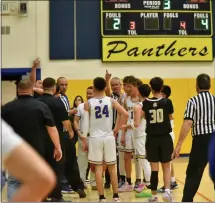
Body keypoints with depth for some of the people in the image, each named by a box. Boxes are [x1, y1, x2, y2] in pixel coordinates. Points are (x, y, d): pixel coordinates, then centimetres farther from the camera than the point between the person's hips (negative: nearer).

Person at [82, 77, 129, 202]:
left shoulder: (88, 103, -3)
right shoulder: (111, 101, -1)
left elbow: (86, 123, -5)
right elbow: (126, 114, -9)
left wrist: (84, 139, 3)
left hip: (95, 138, -1)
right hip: (109, 137, 1)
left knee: (98, 168, 5)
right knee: (112, 168, 12)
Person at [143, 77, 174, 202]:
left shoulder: (146, 103, -2)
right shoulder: (167, 102, -7)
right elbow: (170, 118, 7)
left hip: (151, 138, 1)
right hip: (165, 138, -1)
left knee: (154, 168, 7)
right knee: (166, 166, 10)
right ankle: (167, 191, -8)